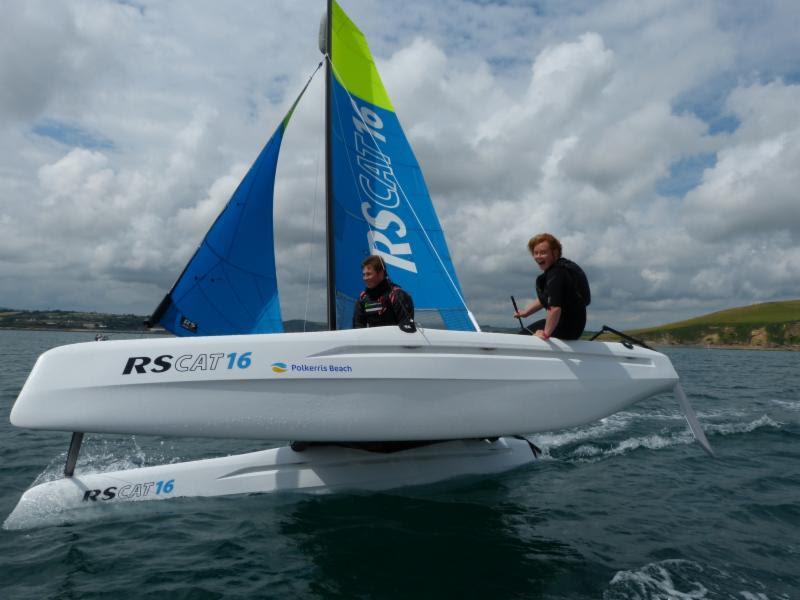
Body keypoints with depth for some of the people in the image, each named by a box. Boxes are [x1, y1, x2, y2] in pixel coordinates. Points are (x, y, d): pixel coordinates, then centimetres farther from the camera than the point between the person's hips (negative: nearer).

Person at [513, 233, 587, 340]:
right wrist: (525, 312, 16)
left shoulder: (556, 273, -24)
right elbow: (544, 299, 21)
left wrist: (546, 333, -24)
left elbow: (555, 308, -32)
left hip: (567, 329, -10)